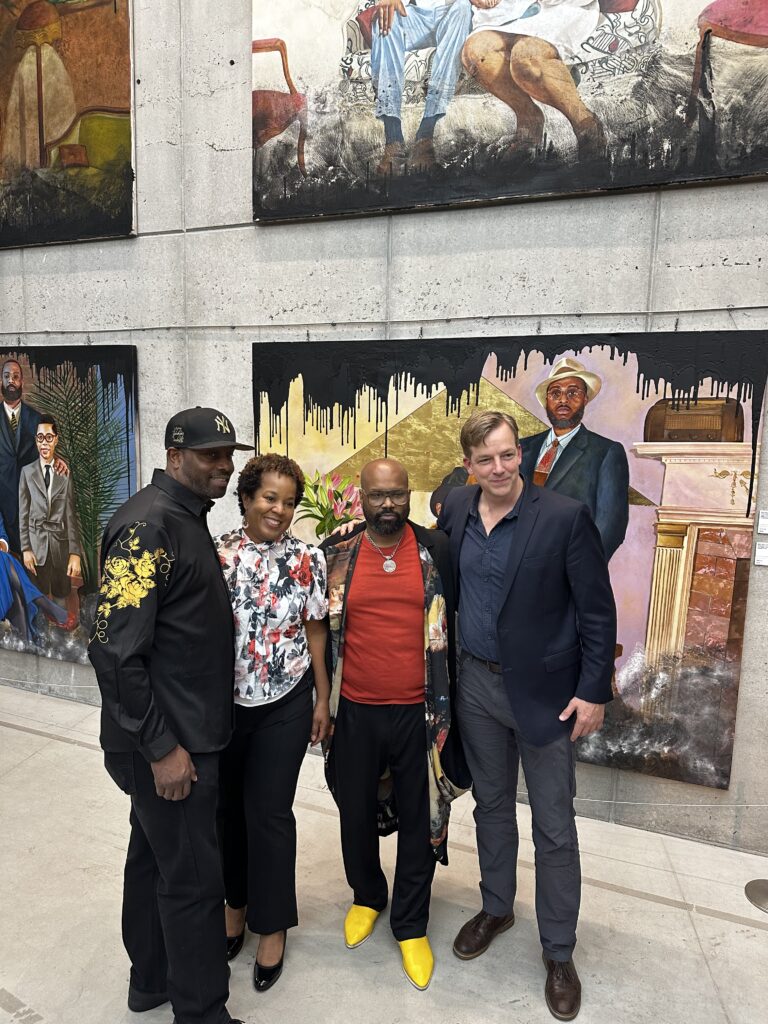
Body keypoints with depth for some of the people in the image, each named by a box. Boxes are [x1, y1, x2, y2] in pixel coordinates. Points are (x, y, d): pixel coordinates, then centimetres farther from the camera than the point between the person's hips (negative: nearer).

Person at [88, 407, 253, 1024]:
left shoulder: (188, 518, 9)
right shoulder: (148, 523, -21)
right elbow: (114, 649, -25)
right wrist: (161, 747, -21)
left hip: (188, 730, 10)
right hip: (170, 741, -10)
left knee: (155, 853, 24)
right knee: (193, 875, 6)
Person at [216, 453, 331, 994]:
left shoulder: (308, 558, -6)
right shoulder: (216, 553, -6)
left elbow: (316, 631, 0)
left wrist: (322, 700, 2)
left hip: (285, 704, -1)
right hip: (224, 701, 2)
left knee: (269, 812, 6)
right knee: (229, 806, 16)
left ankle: (273, 925, 29)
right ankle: (237, 900, 42)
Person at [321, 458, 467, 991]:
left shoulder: (436, 550, -5)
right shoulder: (336, 553, -4)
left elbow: (453, 623, 4)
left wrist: (450, 701, 5)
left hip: (418, 712, -1)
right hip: (355, 713, 1)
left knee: (418, 820, 14)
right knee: (356, 813, 18)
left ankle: (411, 925, 36)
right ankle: (367, 897, 47)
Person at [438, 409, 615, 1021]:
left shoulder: (565, 517, -15)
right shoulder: (456, 510, -2)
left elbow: (598, 611, -11)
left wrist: (593, 692, -11)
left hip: (544, 690, -4)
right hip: (476, 683, 4)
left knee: (554, 829, 10)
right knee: (491, 805, 21)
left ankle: (559, 953, 32)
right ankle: (496, 908, 45)